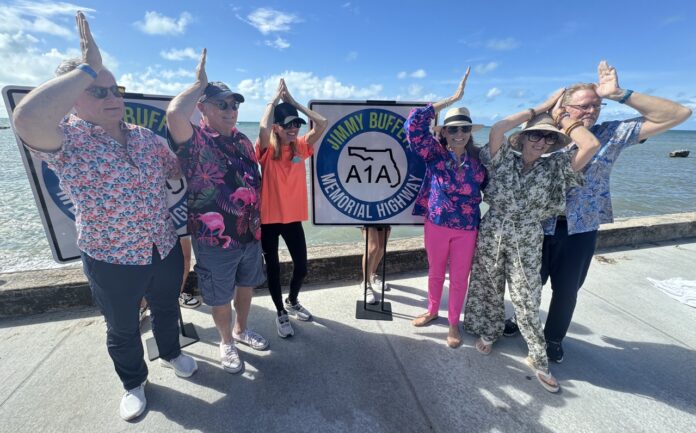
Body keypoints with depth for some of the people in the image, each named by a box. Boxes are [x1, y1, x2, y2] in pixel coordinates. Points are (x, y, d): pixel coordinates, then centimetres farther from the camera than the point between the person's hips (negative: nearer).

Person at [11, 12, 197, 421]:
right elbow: (27, 119, -39)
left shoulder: (146, 137, 0)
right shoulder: (67, 139, -15)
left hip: (165, 250, 4)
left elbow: (180, 168, 14)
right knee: (123, 330, 20)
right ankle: (134, 383, 47)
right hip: (112, 261, -3)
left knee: (167, 309, 26)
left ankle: (171, 353, 54)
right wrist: (88, 68, -29)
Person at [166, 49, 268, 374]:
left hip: (250, 234, 6)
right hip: (215, 239, -6)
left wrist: (257, 222, 15)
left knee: (246, 287, 23)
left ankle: (241, 330, 49)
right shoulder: (194, 140, -14)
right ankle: (226, 342, 41)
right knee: (221, 298, 14)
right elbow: (174, 112, -37)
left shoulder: (242, 140, 6)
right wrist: (200, 83, -18)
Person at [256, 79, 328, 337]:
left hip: (293, 217, 4)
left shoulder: (300, 147, 3)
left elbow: (322, 124, -8)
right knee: (273, 268, 9)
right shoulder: (267, 150, -8)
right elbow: (263, 128, -29)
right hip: (269, 218, -3)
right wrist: (274, 100, -14)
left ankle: (292, 302, 40)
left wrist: (292, 101, -5)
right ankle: (281, 314, 31)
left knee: (301, 266, 11)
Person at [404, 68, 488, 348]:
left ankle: (454, 323, 34)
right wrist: (451, 99, -16)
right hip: (436, 224, -1)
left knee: (459, 277, 14)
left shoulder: (478, 160, -3)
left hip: (467, 229, 1)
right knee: (435, 272, 18)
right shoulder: (435, 154, -9)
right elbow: (414, 123, -19)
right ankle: (432, 311, 42)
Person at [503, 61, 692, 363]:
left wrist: (619, 94, -11)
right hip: (540, 226, 0)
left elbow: (679, 114, -6)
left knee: (567, 290, 15)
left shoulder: (613, 134, -1)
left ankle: (554, 337, 38)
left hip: (581, 230, 1)